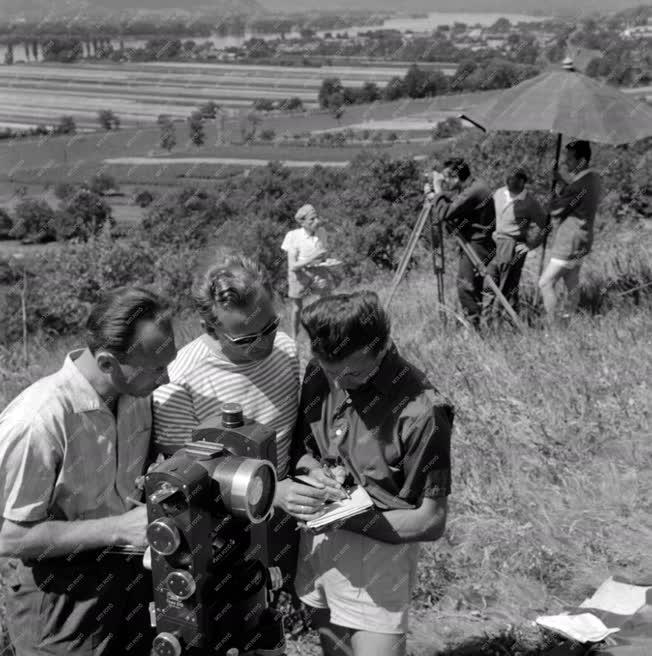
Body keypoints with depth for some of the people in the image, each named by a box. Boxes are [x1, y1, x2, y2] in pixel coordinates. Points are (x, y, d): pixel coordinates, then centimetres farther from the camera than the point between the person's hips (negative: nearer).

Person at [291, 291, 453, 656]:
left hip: (376, 558, -6)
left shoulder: (420, 410, -24)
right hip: (317, 545, 6)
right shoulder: (321, 373, -7)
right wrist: (308, 467, -13)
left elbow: (430, 522, -16)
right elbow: (298, 440, 10)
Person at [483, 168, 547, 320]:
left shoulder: (529, 202, -11)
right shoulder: (499, 193, 5)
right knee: (489, 283, 9)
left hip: (513, 247, -6)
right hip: (494, 243, 6)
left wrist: (530, 245, -7)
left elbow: (542, 225, -6)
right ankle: (487, 317, 20)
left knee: (509, 287, -4)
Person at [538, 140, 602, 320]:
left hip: (569, 245, -10)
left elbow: (555, 210, -18)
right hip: (581, 243, 10)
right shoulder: (594, 177, 5)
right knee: (572, 284, 17)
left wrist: (558, 190, -4)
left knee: (545, 284, -4)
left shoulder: (580, 184, -25)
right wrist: (561, 181, 11)